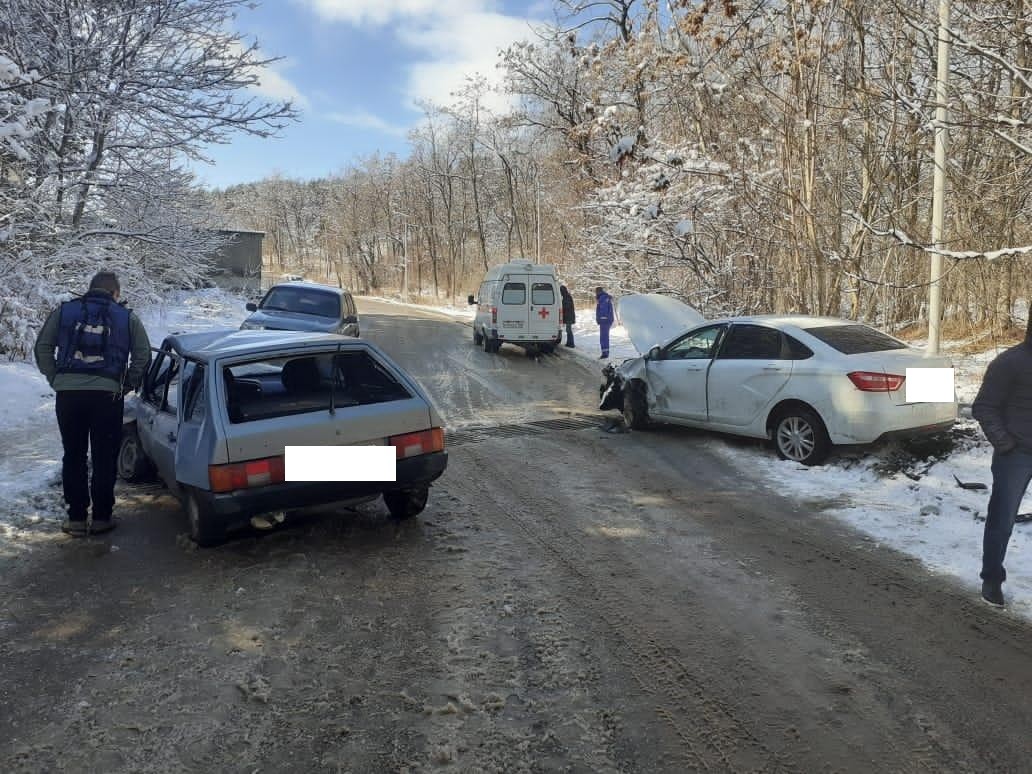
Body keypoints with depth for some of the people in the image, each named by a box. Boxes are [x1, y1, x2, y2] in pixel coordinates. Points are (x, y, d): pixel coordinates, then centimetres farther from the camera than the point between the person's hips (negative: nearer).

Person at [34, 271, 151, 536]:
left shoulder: (64, 311, 12)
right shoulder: (127, 317, 10)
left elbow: (42, 346, 7)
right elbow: (143, 355, 4)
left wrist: (55, 379, 13)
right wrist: (126, 386, 12)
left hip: (68, 392, 2)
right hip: (107, 393, -1)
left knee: (73, 456, 11)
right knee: (104, 458, 7)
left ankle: (76, 517, 15)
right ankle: (102, 517, 12)